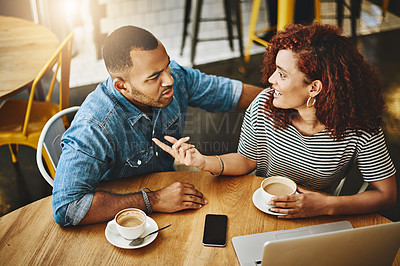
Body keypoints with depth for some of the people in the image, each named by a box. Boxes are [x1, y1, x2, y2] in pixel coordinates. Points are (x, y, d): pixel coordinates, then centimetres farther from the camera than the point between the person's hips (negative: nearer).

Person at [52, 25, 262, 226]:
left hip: (168, 187, 6)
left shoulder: (175, 76, -14)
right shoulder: (93, 129, -34)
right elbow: (66, 209, -38)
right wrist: (153, 201, -36)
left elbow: (226, 90, 3)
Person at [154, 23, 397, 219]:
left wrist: (326, 206, -26)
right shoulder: (264, 106, -16)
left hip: (318, 221, 1)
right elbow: (247, 160, -1)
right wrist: (204, 162, -20)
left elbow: (387, 193, -12)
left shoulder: (360, 131, -22)